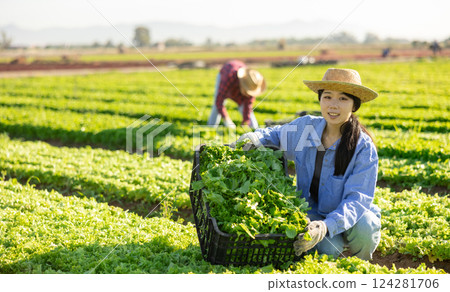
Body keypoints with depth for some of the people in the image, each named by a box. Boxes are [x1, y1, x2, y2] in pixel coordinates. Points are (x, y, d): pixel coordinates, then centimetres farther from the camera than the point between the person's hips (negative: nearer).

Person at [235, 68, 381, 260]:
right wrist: (255, 138, -9)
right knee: (328, 250, -31)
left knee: (365, 225, -35)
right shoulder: (305, 128, -6)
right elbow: (275, 135, 15)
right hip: (312, 213, 1)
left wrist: (328, 225, -41)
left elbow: (358, 199, -24)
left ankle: (360, 265, 0)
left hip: (349, 217, -1)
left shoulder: (363, 148, -17)